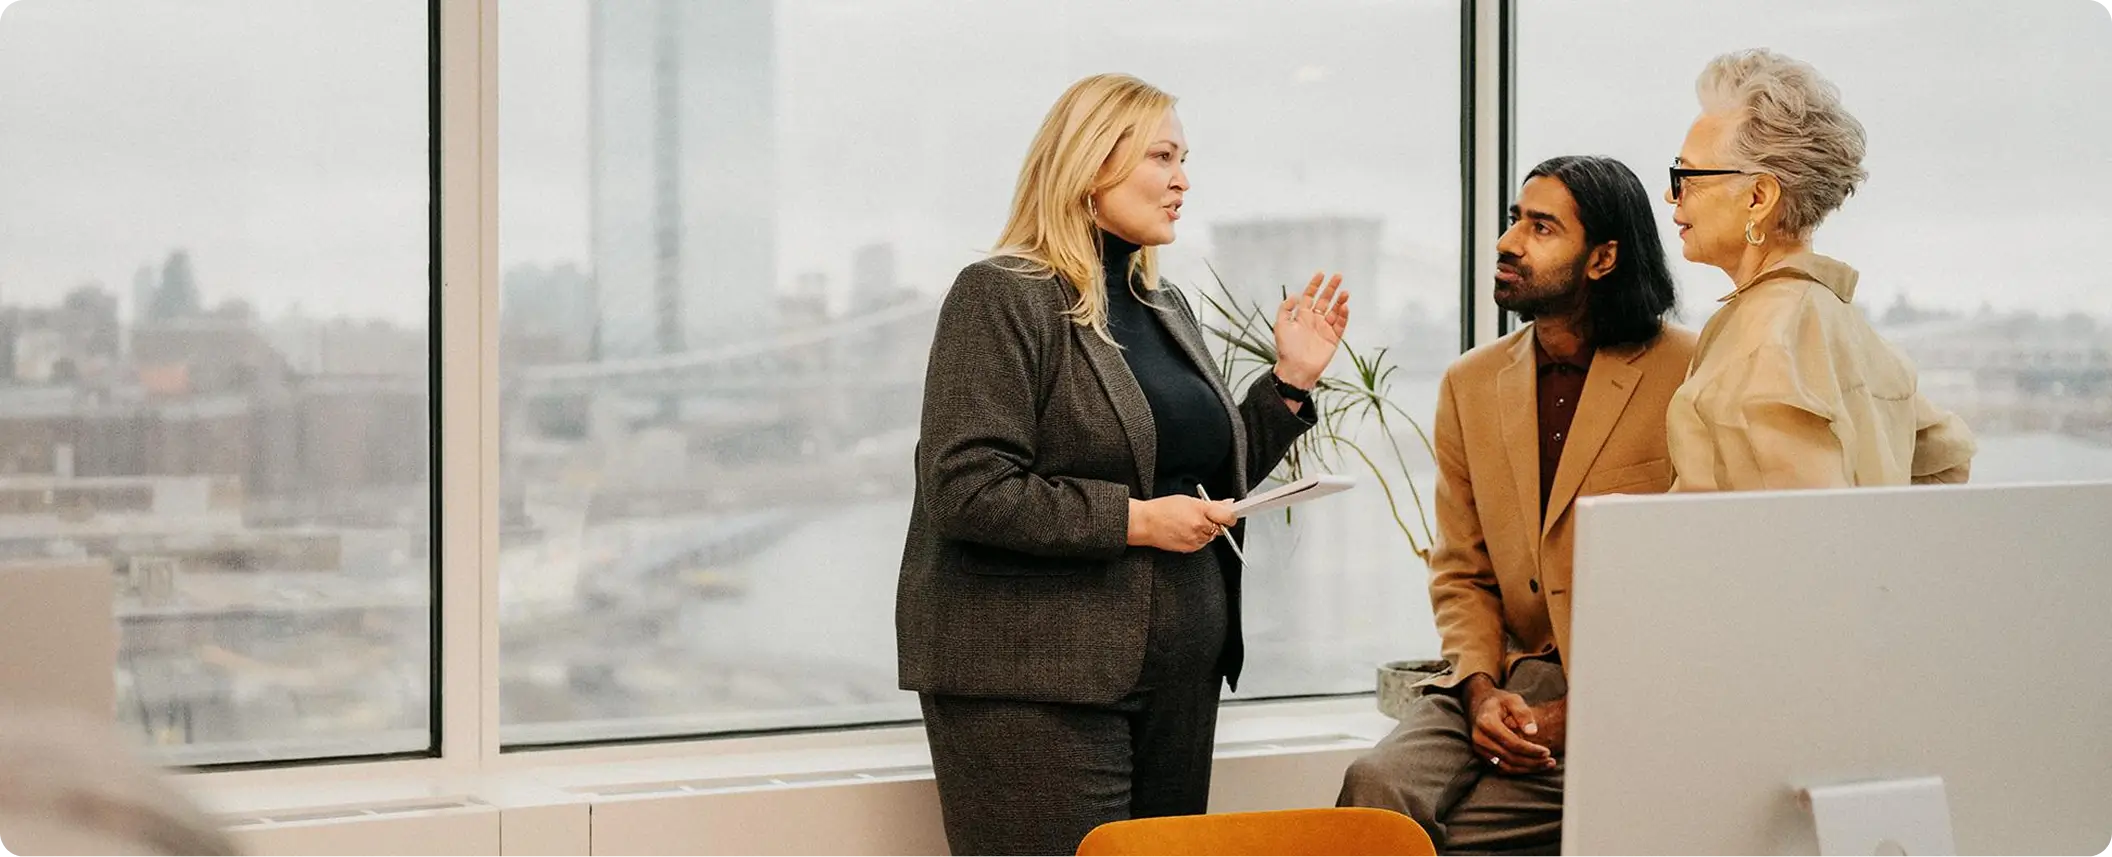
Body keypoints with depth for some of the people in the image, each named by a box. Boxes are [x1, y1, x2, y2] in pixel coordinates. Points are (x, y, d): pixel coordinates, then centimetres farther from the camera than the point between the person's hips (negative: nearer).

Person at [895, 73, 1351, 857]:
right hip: (1034, 682, -8)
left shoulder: (1166, 307, 17)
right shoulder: (1003, 298, -8)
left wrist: (1289, 381, 11)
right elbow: (965, 488, -18)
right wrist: (1132, 521, -18)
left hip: (1178, 676, 8)